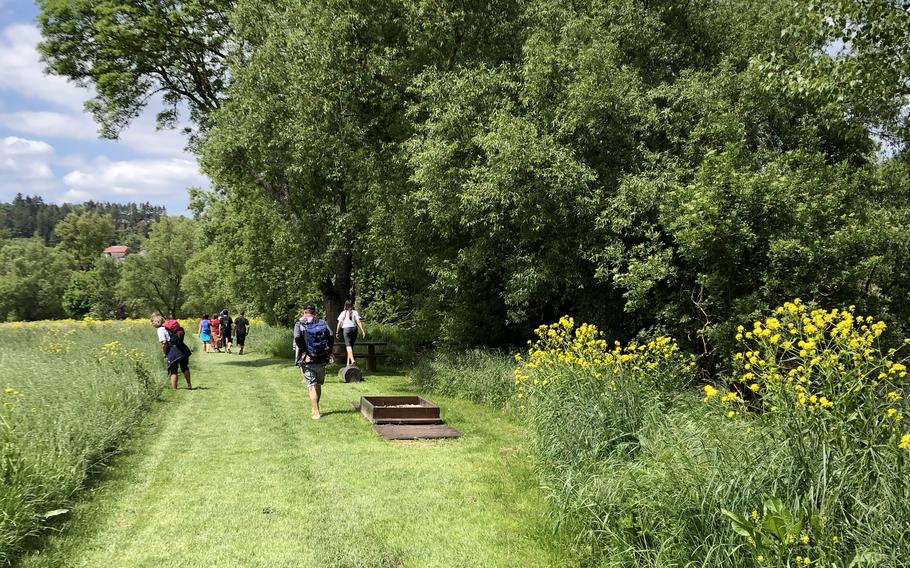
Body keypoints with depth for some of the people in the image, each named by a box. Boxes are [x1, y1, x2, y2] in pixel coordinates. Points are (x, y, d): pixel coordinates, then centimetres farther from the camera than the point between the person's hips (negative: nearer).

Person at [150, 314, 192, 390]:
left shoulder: (160, 329, -9)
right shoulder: (170, 324, 12)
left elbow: (164, 343, -17)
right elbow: (181, 334, 13)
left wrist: (165, 354, -3)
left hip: (173, 350, -7)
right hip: (182, 348, 7)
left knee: (173, 372, 5)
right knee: (185, 368, 23)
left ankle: (174, 389, 8)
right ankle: (189, 385, 35)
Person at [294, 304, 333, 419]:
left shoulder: (299, 324, -3)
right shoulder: (322, 323, 4)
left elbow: (297, 339, -20)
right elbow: (331, 337, -7)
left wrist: (304, 353, -13)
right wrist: (329, 352, 1)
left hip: (307, 360, -3)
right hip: (321, 360, 3)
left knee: (312, 386, 0)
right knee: (318, 385, 18)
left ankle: (315, 412, -4)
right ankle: (315, 407, 30)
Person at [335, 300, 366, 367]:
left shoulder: (343, 313, 1)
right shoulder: (355, 312, 3)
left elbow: (339, 324, 0)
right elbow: (358, 322, -4)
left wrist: (337, 332, 9)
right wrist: (362, 331, -6)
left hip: (346, 329, -3)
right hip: (354, 329, 3)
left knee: (348, 345, -11)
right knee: (351, 346, 12)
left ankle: (352, 360, -32)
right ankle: (348, 362, 15)